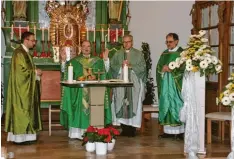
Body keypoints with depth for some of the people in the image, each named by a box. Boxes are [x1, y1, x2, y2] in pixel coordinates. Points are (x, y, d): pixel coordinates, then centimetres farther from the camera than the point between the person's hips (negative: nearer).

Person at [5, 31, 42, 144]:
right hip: (21, 88, -10)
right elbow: (21, 71, -22)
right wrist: (35, 72, -13)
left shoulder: (26, 52, 15)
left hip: (27, 87, 10)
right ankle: (20, 136, -1)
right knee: (22, 110, -6)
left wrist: (35, 72, 5)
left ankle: (25, 134, 14)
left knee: (26, 110, 10)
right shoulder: (19, 53, -15)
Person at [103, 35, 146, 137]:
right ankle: (124, 128, 4)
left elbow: (142, 67, -2)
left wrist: (131, 66, -11)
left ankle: (132, 129, 0)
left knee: (133, 105, -5)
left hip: (134, 83, -2)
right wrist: (121, 66, -10)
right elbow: (112, 66, 5)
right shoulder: (117, 54, 14)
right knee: (121, 105, -2)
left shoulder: (138, 54, 8)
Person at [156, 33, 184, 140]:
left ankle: (179, 131, -1)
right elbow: (158, 67, 14)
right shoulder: (164, 54, 16)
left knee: (177, 106, -6)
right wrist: (163, 69, -7)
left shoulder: (181, 53, -3)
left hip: (176, 84, -6)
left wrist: (170, 69, -16)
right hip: (165, 84, 6)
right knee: (166, 106, 5)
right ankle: (168, 131, 9)